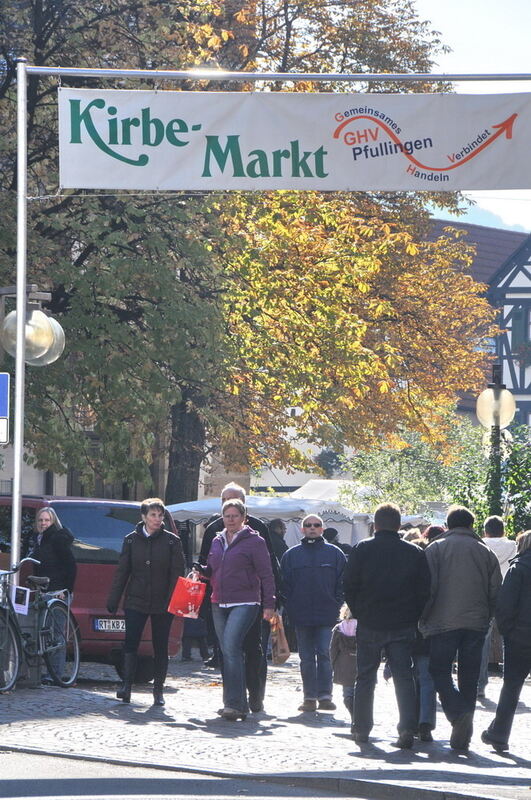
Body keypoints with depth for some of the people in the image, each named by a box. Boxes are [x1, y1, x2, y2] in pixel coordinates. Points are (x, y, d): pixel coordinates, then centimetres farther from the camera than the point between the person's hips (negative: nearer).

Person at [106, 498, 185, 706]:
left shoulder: (172, 541, 2)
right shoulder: (131, 540, 6)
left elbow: (177, 573, -1)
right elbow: (121, 572, 8)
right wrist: (113, 600, 4)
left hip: (162, 604, -1)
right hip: (135, 601, 1)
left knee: (161, 647, 4)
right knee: (130, 643, -10)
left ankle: (158, 690, 12)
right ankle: (127, 685, -9)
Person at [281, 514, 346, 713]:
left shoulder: (334, 553, 6)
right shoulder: (291, 555, 10)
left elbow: (342, 583, 6)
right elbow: (284, 584, 9)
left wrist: (336, 605, -3)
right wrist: (290, 608, 0)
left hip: (327, 615, -2)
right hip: (301, 615, 2)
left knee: (324, 654, -6)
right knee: (307, 658, 5)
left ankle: (325, 695, -4)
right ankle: (310, 697, 8)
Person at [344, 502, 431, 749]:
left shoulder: (362, 549, -3)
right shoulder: (415, 553, 0)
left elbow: (349, 587, -2)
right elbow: (425, 591, 1)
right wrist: (413, 618, 11)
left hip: (369, 626, 0)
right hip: (403, 627, 1)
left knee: (365, 677, 11)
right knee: (404, 677, 3)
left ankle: (361, 729, 14)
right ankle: (408, 728, -8)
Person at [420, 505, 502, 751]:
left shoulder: (436, 548, 0)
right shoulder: (485, 552, 9)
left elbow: (428, 588, -6)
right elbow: (496, 591, 7)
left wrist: (422, 620, 3)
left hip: (444, 622, -3)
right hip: (476, 623, 3)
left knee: (440, 672, 5)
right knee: (469, 677, 8)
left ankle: (458, 713, -20)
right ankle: (462, 735, 8)